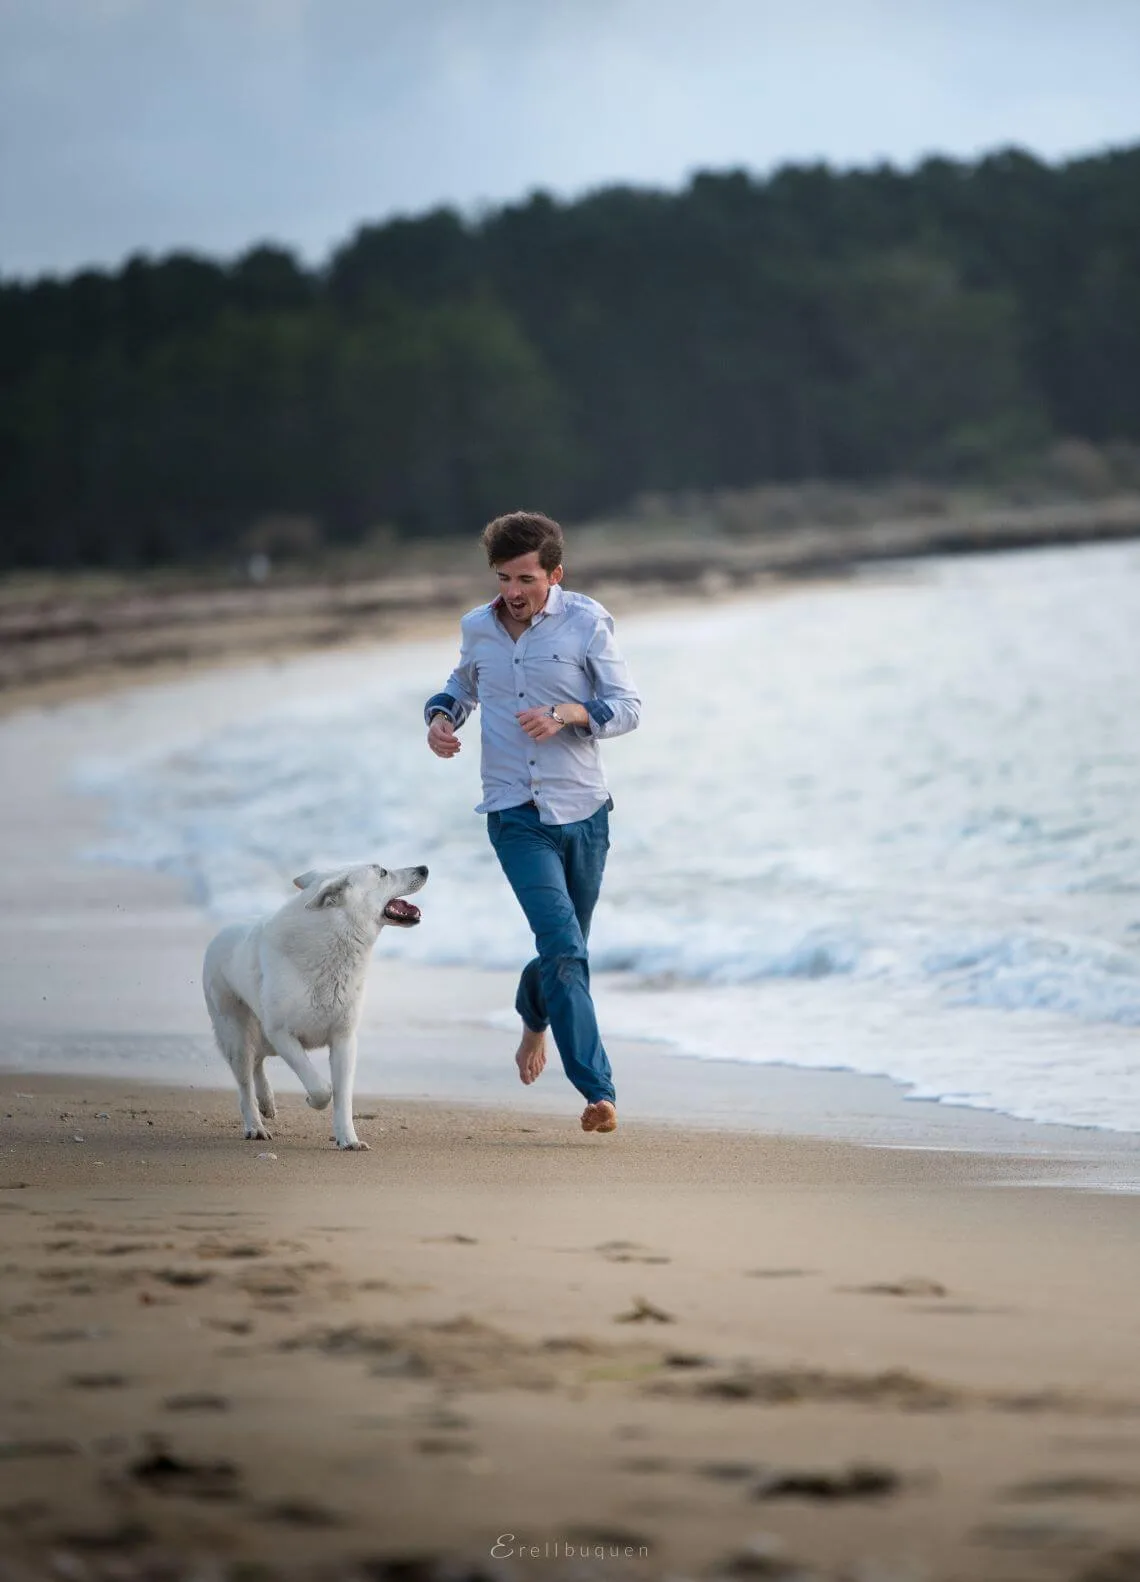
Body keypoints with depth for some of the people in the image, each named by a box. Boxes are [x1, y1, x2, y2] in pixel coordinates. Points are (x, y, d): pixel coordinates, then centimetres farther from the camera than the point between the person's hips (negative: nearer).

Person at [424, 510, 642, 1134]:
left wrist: (567, 714, -23)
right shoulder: (477, 629, 5)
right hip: (516, 816, 0)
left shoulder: (587, 622, -4)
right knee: (563, 947, -16)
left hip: (582, 810, 0)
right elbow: (462, 685, 25)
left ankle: (533, 1016, 47)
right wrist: (441, 717, 2)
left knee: (566, 950, 13)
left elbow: (628, 707, -5)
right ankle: (598, 1090, -15)